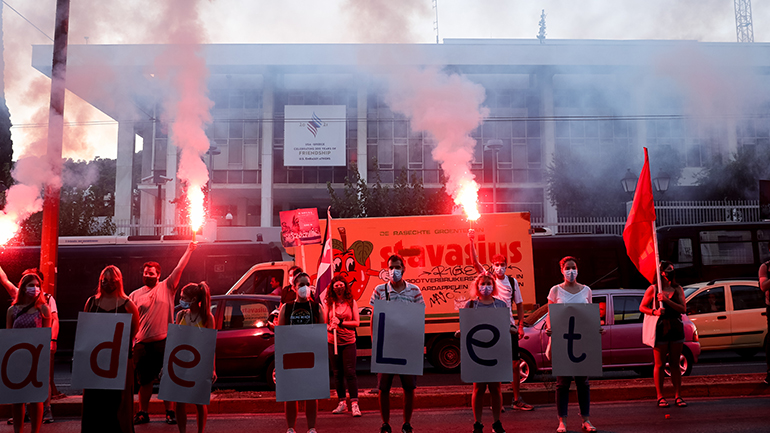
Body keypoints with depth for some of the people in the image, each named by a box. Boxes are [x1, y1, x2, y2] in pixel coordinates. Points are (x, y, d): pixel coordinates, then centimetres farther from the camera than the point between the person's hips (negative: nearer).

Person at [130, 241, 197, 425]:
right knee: (145, 381, 10)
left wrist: (189, 250, -7)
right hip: (142, 344, 2)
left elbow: (179, 269, -3)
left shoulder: (167, 287, 4)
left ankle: (170, 412, 13)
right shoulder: (135, 295, 10)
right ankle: (142, 413, 22)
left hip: (163, 342, -2)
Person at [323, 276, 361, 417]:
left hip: (348, 342, -2)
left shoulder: (351, 302, 2)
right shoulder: (329, 303, 5)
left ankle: (354, 404, -4)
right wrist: (330, 327, -14)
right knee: (337, 373, 8)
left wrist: (341, 322, -13)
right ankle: (342, 403, 20)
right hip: (333, 342, 2)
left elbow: (357, 322, -2)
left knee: (350, 372, -7)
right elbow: (324, 322, 7)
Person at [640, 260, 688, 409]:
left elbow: (683, 309, -2)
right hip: (660, 329, -3)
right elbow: (642, 307, 2)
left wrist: (667, 300, -15)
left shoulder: (677, 289, 8)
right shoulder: (653, 289, 1)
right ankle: (660, 397, 7)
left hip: (676, 328, 3)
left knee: (675, 364, 7)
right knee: (659, 364, 0)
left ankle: (677, 396, 14)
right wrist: (654, 312, -16)